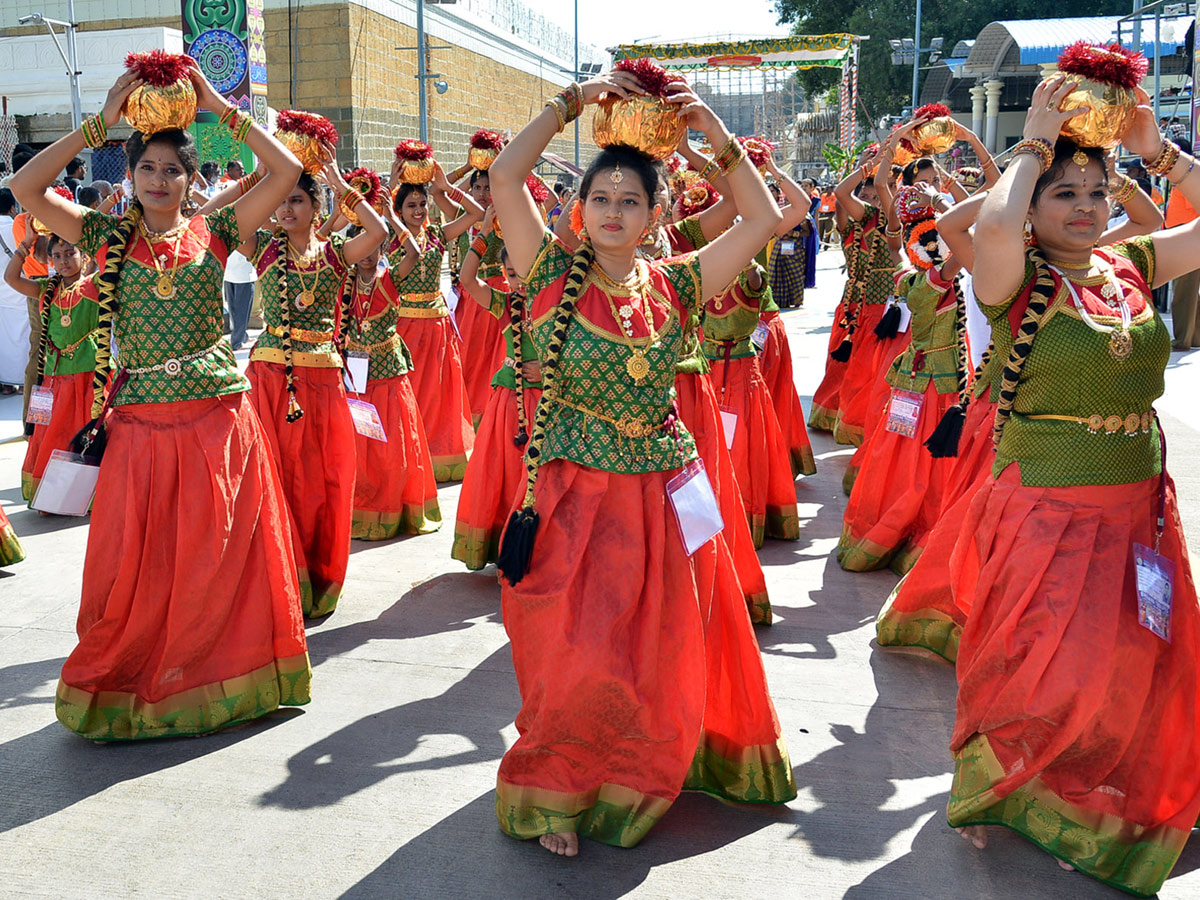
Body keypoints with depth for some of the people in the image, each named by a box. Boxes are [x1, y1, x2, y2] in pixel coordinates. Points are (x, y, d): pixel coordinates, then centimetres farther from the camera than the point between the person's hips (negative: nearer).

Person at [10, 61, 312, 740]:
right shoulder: (109, 237, 6)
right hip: (140, 423, 0)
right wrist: (101, 122, -4)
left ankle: (221, 675, 24)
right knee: (134, 567, 3)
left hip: (218, 419, 0)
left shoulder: (214, 233, 4)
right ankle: (121, 688, 22)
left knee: (217, 558, 7)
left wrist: (222, 108, -2)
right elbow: (26, 187, -6)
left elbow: (287, 171, -4)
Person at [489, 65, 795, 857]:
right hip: (574, 500, -3)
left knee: (665, 663, 14)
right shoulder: (555, 275, -4)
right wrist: (575, 101, -8)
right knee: (580, 666, -4)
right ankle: (554, 795, 22)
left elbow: (764, 219, 0)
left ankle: (629, 786, 41)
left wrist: (716, 132, -4)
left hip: (662, 496, 4)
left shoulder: (675, 286, 3)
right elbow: (504, 176, -12)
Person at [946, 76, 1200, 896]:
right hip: (1046, 506, -6)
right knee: (1033, 671, 6)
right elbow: (993, 225, -33)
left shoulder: (1131, 267, 4)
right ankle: (997, 793, 33)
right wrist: (1035, 144, -18)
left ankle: (1104, 810, 43)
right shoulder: (1017, 278, -12)